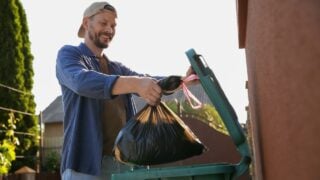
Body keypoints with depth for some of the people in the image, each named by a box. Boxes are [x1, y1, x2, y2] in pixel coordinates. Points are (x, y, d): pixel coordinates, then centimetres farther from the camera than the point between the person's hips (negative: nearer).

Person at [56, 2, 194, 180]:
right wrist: (134, 84, -35)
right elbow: (82, 81, -20)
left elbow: (151, 83, 7)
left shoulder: (117, 68, 23)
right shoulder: (68, 54, 2)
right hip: (86, 163, -6)